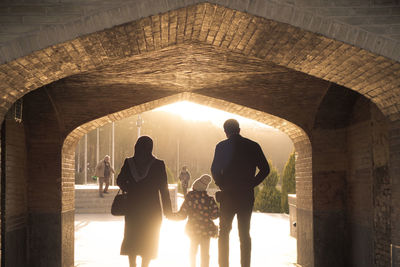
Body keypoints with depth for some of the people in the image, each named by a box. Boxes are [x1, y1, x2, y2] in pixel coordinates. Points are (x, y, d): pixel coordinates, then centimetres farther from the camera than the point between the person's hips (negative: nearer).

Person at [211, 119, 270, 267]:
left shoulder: (222, 146, -4)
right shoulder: (253, 146, 3)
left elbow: (215, 170, -9)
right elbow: (265, 169, 0)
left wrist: (222, 185, 5)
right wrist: (251, 184, 5)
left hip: (228, 195, -2)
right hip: (247, 196, 2)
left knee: (224, 232, 9)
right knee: (245, 234, 9)